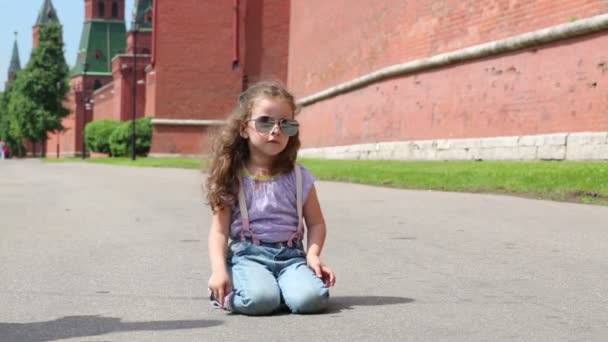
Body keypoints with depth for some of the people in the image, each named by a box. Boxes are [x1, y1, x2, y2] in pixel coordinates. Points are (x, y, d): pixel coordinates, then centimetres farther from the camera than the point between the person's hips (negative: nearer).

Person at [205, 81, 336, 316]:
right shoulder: (233, 179, 2)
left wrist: (313, 254, -8)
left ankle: (275, 285, 5)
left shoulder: (299, 177, 8)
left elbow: (316, 223, 12)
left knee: (310, 298, -27)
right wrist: (219, 270, -15)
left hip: (291, 255, 2)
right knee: (258, 300, -33)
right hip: (247, 254, -2)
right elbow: (219, 229, 0)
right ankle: (227, 294, 2)